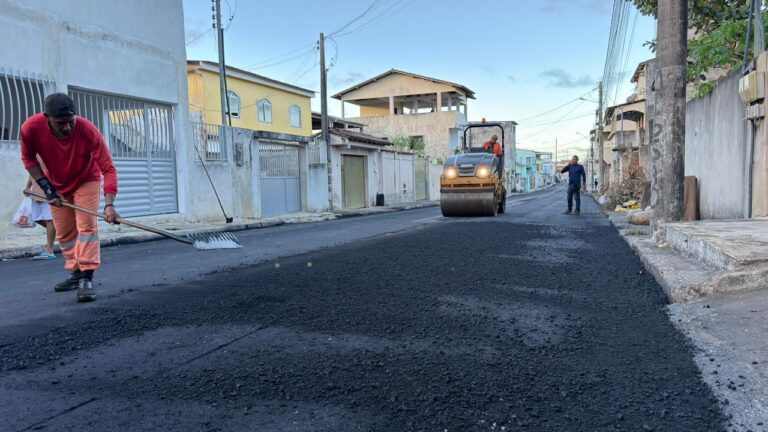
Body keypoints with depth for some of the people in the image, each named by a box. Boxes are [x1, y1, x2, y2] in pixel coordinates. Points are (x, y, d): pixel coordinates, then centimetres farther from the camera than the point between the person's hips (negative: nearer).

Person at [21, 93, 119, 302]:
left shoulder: (88, 130, -36)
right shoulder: (31, 128, -29)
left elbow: (108, 168, -35)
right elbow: (28, 159, -8)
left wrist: (109, 204, -45)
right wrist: (46, 187, -17)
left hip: (86, 181, -3)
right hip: (57, 185, 3)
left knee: (87, 226, -15)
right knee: (64, 233, 10)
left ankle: (86, 279, -15)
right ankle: (76, 274, 26)